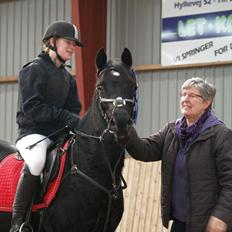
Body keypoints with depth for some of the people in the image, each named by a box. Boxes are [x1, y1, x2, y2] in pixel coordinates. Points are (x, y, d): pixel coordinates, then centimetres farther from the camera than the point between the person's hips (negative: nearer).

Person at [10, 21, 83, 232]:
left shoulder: (68, 78, 19)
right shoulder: (34, 70, -4)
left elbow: (74, 110, 18)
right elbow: (32, 108, -14)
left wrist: (77, 123, -6)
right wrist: (65, 117, -20)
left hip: (61, 135, 8)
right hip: (34, 132, -8)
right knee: (36, 162, -38)